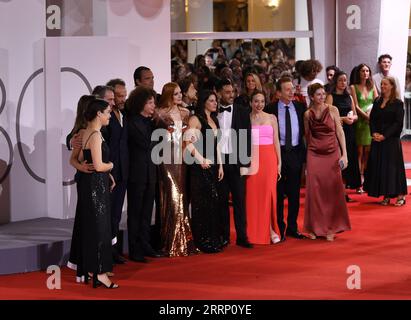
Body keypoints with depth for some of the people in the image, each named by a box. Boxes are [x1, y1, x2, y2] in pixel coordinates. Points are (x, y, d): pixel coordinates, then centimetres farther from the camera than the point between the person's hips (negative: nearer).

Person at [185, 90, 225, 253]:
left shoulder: (214, 120, 16)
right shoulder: (195, 119, -8)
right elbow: (189, 142, -17)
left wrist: (220, 165, 13)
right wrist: (201, 160, -17)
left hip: (213, 166, 8)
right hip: (201, 167, -8)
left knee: (213, 202, 8)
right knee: (202, 203, -5)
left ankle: (213, 239, 16)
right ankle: (203, 241, 2)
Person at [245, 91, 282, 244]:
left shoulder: (271, 118, 9)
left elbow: (276, 141, 9)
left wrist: (279, 162, 4)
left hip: (269, 159, 1)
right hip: (252, 160, -1)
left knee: (269, 193, -3)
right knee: (252, 194, 0)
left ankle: (271, 229, 4)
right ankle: (253, 233, 8)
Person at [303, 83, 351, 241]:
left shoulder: (332, 110, -1)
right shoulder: (307, 114, 4)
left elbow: (340, 132, -1)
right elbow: (307, 136, 11)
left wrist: (344, 154, -7)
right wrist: (305, 159, 12)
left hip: (332, 153, -1)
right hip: (314, 155, 1)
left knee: (333, 191, 1)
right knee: (314, 191, 0)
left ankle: (331, 228, 11)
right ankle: (315, 228, 12)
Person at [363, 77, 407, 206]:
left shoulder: (397, 103, -4)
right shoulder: (377, 102, 12)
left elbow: (398, 123, -9)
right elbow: (372, 119, 9)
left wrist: (384, 135, -16)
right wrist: (374, 133, -8)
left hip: (391, 140, -5)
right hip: (377, 140, 5)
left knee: (393, 165, -4)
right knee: (379, 166, 3)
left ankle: (400, 195, 4)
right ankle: (386, 196, 10)